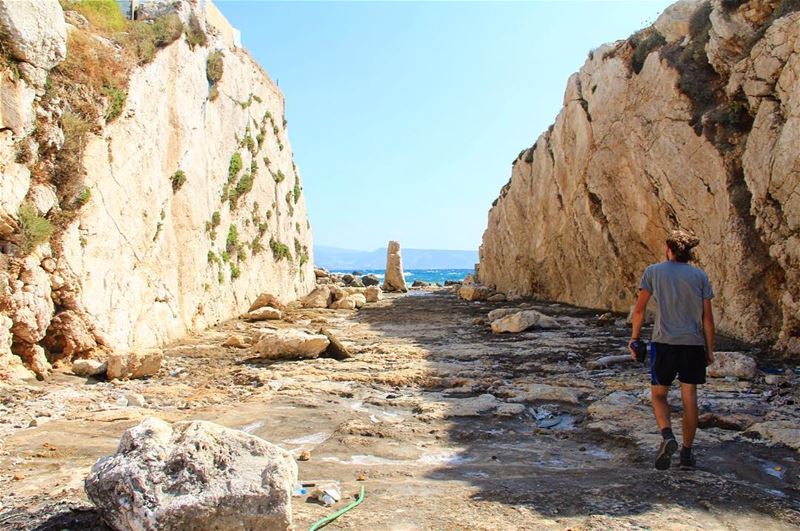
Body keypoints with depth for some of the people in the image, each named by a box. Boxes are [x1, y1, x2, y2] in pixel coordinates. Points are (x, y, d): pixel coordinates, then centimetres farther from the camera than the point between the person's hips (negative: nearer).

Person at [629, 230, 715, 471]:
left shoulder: (653, 272, 2)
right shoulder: (700, 276, 6)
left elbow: (639, 309, 0)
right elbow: (707, 318, 4)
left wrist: (635, 337, 11)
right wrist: (709, 350, 11)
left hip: (664, 342, -2)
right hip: (694, 344, 2)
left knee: (658, 394, 11)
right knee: (689, 398, 10)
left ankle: (667, 436, -13)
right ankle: (686, 454, 16)